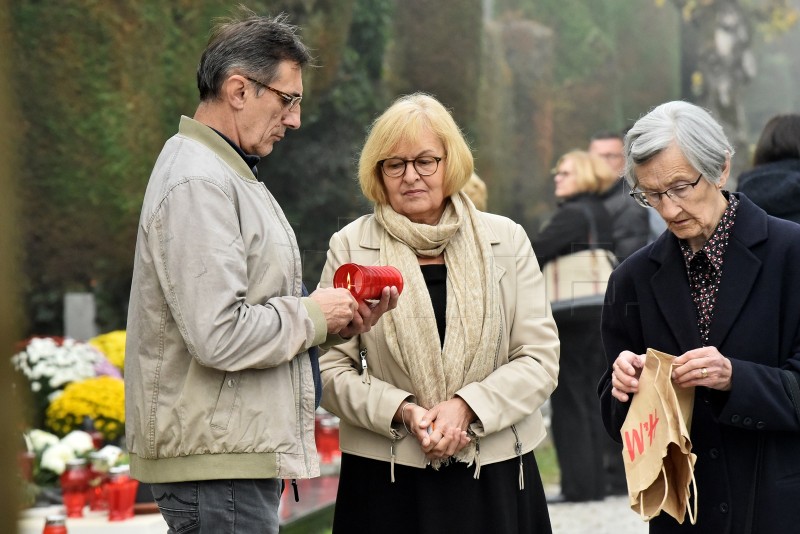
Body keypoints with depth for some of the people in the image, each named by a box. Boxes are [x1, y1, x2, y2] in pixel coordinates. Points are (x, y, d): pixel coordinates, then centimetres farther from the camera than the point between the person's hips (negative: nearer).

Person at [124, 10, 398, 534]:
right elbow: (220, 336, -24)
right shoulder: (199, 185, -16)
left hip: (241, 453, 10)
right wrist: (312, 314, -10)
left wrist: (340, 323, 5)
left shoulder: (228, 175, 18)